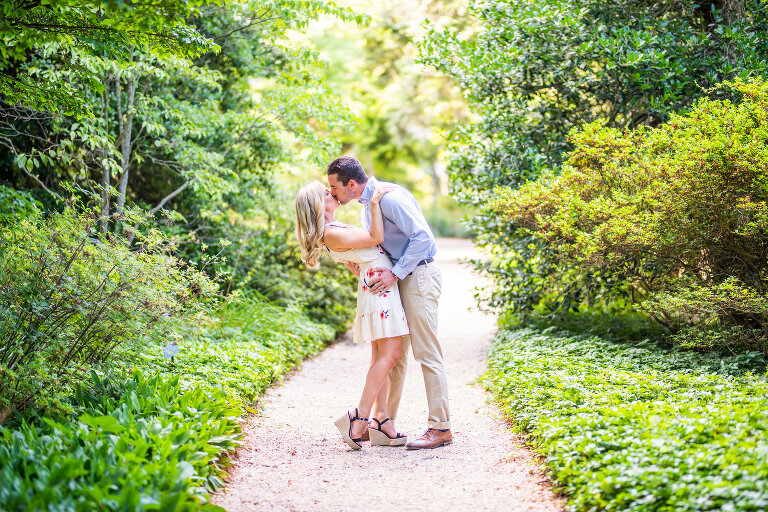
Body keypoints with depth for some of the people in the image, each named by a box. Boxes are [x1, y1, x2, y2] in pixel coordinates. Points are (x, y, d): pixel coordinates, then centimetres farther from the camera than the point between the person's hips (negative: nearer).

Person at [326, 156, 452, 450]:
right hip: (399, 279, 10)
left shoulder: (390, 197, -17)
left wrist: (395, 274, -23)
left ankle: (440, 428, -5)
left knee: (426, 353, -9)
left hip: (418, 276, -10)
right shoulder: (366, 204, 14)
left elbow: (423, 237, -22)